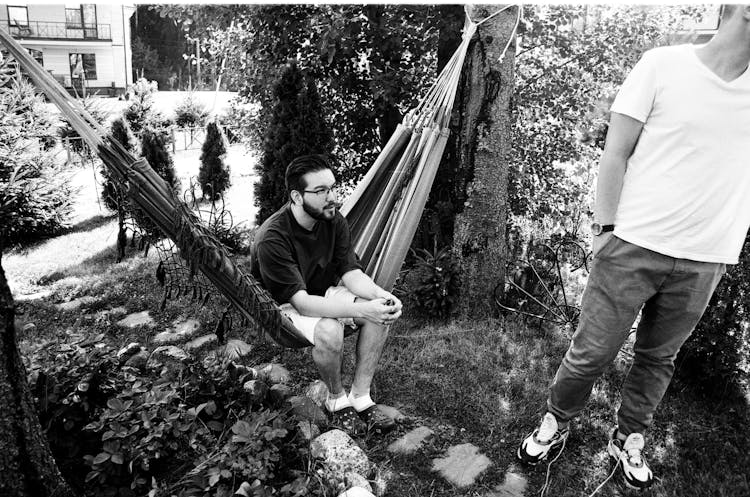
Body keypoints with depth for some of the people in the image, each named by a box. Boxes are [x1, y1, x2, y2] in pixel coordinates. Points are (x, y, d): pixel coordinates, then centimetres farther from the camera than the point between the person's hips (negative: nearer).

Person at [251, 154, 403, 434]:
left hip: (324, 294, 7)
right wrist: (360, 309, -43)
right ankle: (336, 400, -7)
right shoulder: (273, 239, -31)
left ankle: (360, 397, -7)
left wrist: (380, 295, -29)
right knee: (328, 330, -37)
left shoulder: (333, 221, -9)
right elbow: (302, 302, -34)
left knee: (383, 311, -17)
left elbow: (351, 273, -8)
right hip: (283, 306, -6)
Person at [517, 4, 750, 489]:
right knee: (592, 352, 4)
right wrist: (605, 227, -6)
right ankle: (557, 423, 29)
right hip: (634, 247, -4)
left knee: (659, 357, 14)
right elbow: (616, 154, -4)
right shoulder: (664, 65, -5)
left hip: (704, 261, 4)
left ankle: (630, 440, 35)